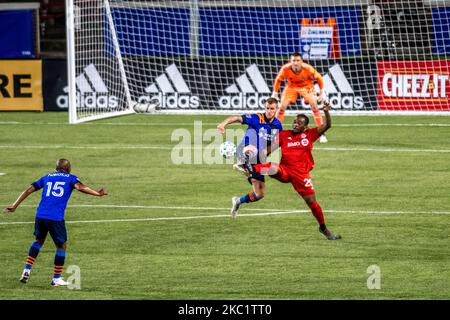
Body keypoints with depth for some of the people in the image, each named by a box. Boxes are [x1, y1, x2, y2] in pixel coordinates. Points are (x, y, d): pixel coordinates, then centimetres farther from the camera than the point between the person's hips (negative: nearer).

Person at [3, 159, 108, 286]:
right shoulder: (71, 178, 10)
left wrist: (14, 205, 22)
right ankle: (57, 278, 15)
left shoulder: (46, 177, 21)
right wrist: (98, 194, -10)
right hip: (56, 218, -4)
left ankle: (27, 270, 15)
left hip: (40, 215, 4)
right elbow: (80, 187, -11)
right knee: (61, 246, 13)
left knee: (39, 240, 27)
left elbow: (29, 190, 18)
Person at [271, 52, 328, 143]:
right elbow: (278, 80, -8)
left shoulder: (308, 69, -32)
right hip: (291, 87, 1)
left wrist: (322, 93, -10)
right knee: (282, 107, -11)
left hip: (306, 86, -1)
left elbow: (319, 78, -14)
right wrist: (275, 94, -3)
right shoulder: (285, 69, -29)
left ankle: (321, 134, -9)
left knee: (314, 106, -17)